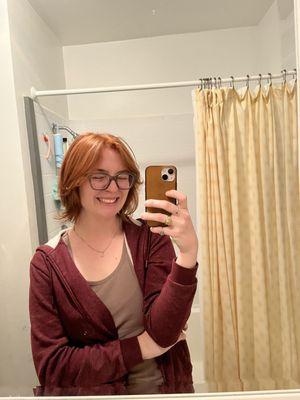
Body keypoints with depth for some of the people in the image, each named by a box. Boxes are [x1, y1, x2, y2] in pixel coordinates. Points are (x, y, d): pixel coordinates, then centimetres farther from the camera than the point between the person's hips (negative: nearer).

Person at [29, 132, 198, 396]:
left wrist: (189, 251, -27)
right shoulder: (47, 262, -7)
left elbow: (162, 332, -14)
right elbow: (50, 365, -8)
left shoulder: (151, 238, -8)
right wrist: (140, 347, -13)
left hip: (162, 388, 1)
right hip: (86, 393, 0)